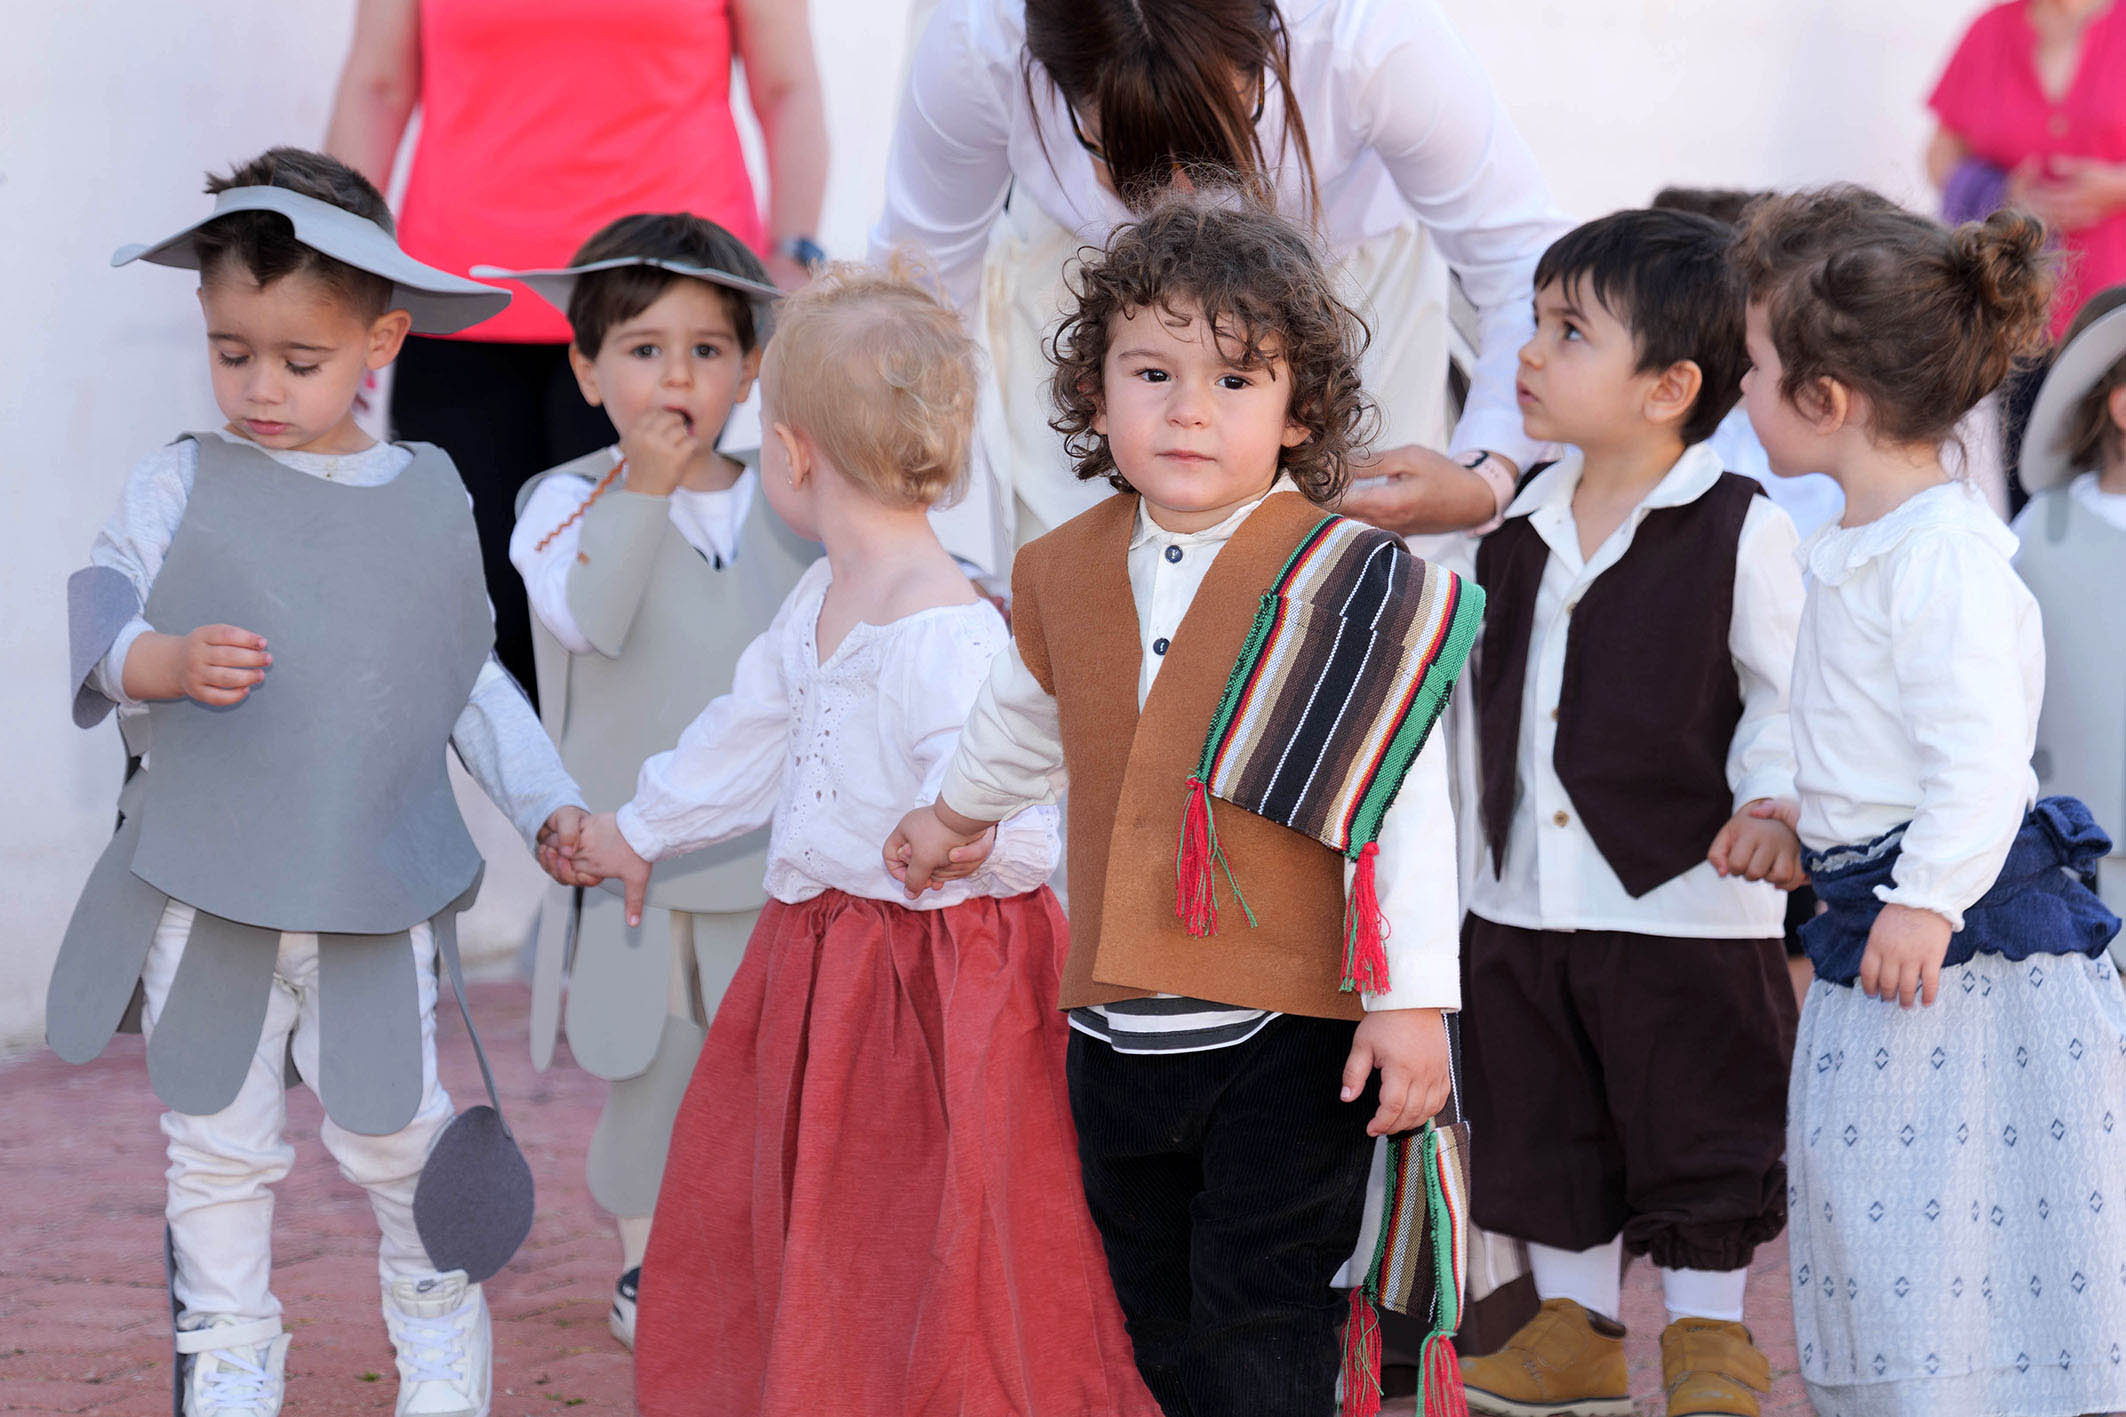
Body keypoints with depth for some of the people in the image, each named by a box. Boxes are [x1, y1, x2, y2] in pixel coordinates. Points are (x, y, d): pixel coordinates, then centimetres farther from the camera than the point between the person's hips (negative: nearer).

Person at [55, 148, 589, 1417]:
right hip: (207, 894, 0)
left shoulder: (429, 499, 4)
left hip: (374, 900, 1)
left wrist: (552, 803, 6)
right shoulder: (185, 486, -3)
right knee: (219, 1143, 8)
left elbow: (472, 678, 11)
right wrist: (170, 664, -24)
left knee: (397, 1133, 6)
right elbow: (95, 632, -4)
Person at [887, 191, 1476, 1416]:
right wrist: (960, 815, 47)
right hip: (1118, 1030, 6)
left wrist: (1412, 999, -14)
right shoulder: (1063, 575, 7)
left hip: (1289, 1036, -6)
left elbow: (1406, 801, -11)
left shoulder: (1341, 582, -11)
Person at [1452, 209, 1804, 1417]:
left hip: (1686, 901, -6)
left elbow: (1788, 692, -8)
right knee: (1544, 1126, 14)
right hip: (1524, 899, 6)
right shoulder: (1525, 525, 6)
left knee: (1698, 1134, 5)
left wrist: (1770, 806, -22)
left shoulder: (1741, 532, -12)